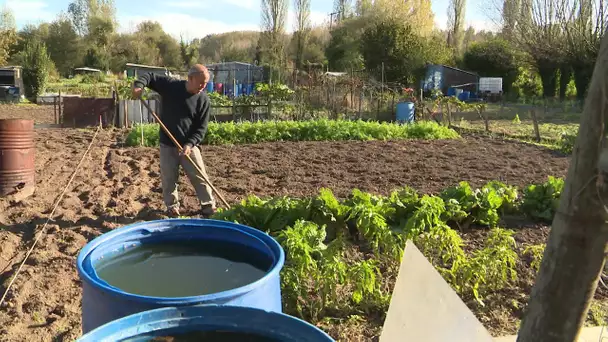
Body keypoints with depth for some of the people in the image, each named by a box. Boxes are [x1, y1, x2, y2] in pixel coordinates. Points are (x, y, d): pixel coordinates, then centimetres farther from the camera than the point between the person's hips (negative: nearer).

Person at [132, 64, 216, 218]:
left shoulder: (203, 100, -7)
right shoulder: (170, 85, -6)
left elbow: (202, 128, -7)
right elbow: (150, 76, 3)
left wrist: (190, 144, -21)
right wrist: (139, 85, -19)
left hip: (189, 146, 0)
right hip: (168, 145, 0)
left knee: (200, 178, 1)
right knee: (168, 179, 8)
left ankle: (209, 208, 12)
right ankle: (172, 207, 25)